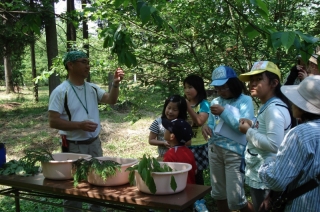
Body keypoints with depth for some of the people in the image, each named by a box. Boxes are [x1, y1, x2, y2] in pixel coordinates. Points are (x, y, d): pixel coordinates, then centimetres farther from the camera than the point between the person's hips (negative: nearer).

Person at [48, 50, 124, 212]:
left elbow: (111, 100, -6)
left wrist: (115, 84, -22)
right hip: (73, 147, -5)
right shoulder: (60, 92, -12)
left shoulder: (92, 88, 4)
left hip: (94, 143, 6)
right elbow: (53, 121, -15)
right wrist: (79, 125, -23)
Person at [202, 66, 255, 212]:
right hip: (215, 150, 6)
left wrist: (224, 112, -20)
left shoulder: (245, 100, -6)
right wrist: (206, 127, -9)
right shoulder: (215, 102, 10)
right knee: (218, 194, 16)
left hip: (235, 152, -6)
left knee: (235, 199, -4)